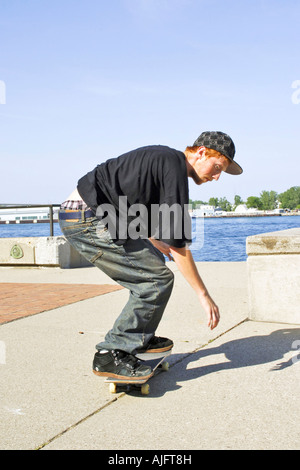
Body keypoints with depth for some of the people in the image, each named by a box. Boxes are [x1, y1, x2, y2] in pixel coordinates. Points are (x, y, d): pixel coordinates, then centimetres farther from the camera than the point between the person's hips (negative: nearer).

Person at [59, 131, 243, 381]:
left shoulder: (163, 158, 17)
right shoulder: (174, 167, -13)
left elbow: (141, 225, 28)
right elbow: (178, 245, -15)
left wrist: (163, 249, 36)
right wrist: (204, 295, -9)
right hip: (88, 221, -11)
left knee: (151, 262, 21)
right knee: (158, 279, -11)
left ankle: (140, 339, 26)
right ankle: (111, 354, -5)